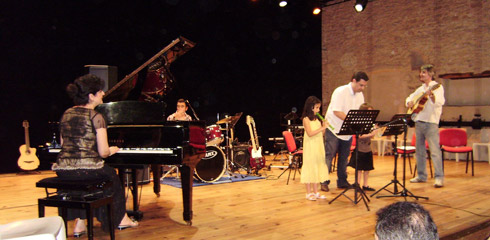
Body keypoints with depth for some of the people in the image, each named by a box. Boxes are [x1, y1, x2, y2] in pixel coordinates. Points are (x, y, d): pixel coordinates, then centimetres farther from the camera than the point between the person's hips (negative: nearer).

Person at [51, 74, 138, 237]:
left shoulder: (66, 114, 11)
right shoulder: (96, 117, -9)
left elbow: (63, 144, 19)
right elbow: (103, 152, -11)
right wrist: (112, 150, 11)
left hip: (62, 170, 6)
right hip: (87, 169, -5)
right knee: (111, 174, 25)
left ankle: (79, 223, 29)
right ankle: (120, 218, 36)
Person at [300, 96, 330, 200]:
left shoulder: (317, 119, 12)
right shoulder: (306, 119, -9)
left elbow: (321, 134, 12)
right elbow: (310, 133, -20)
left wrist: (324, 127, -4)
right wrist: (322, 128, -21)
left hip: (318, 147, 7)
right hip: (310, 148, -7)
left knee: (317, 168, 9)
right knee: (309, 168, -2)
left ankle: (315, 192, 18)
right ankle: (309, 193, 6)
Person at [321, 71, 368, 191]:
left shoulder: (360, 95, 5)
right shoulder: (340, 92, -17)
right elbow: (337, 112, -24)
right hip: (334, 129, -7)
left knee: (344, 157, 11)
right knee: (329, 155, -4)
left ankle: (342, 181, 20)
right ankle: (324, 182, 2)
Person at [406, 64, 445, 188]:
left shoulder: (437, 87, -3)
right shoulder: (420, 89, 20)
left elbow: (439, 102, -18)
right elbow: (409, 98, 29)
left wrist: (431, 95, -37)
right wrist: (409, 102, 6)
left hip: (431, 122, -8)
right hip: (419, 121, 8)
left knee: (435, 150, -11)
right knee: (419, 150, 11)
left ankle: (439, 177, -10)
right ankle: (421, 176, 20)